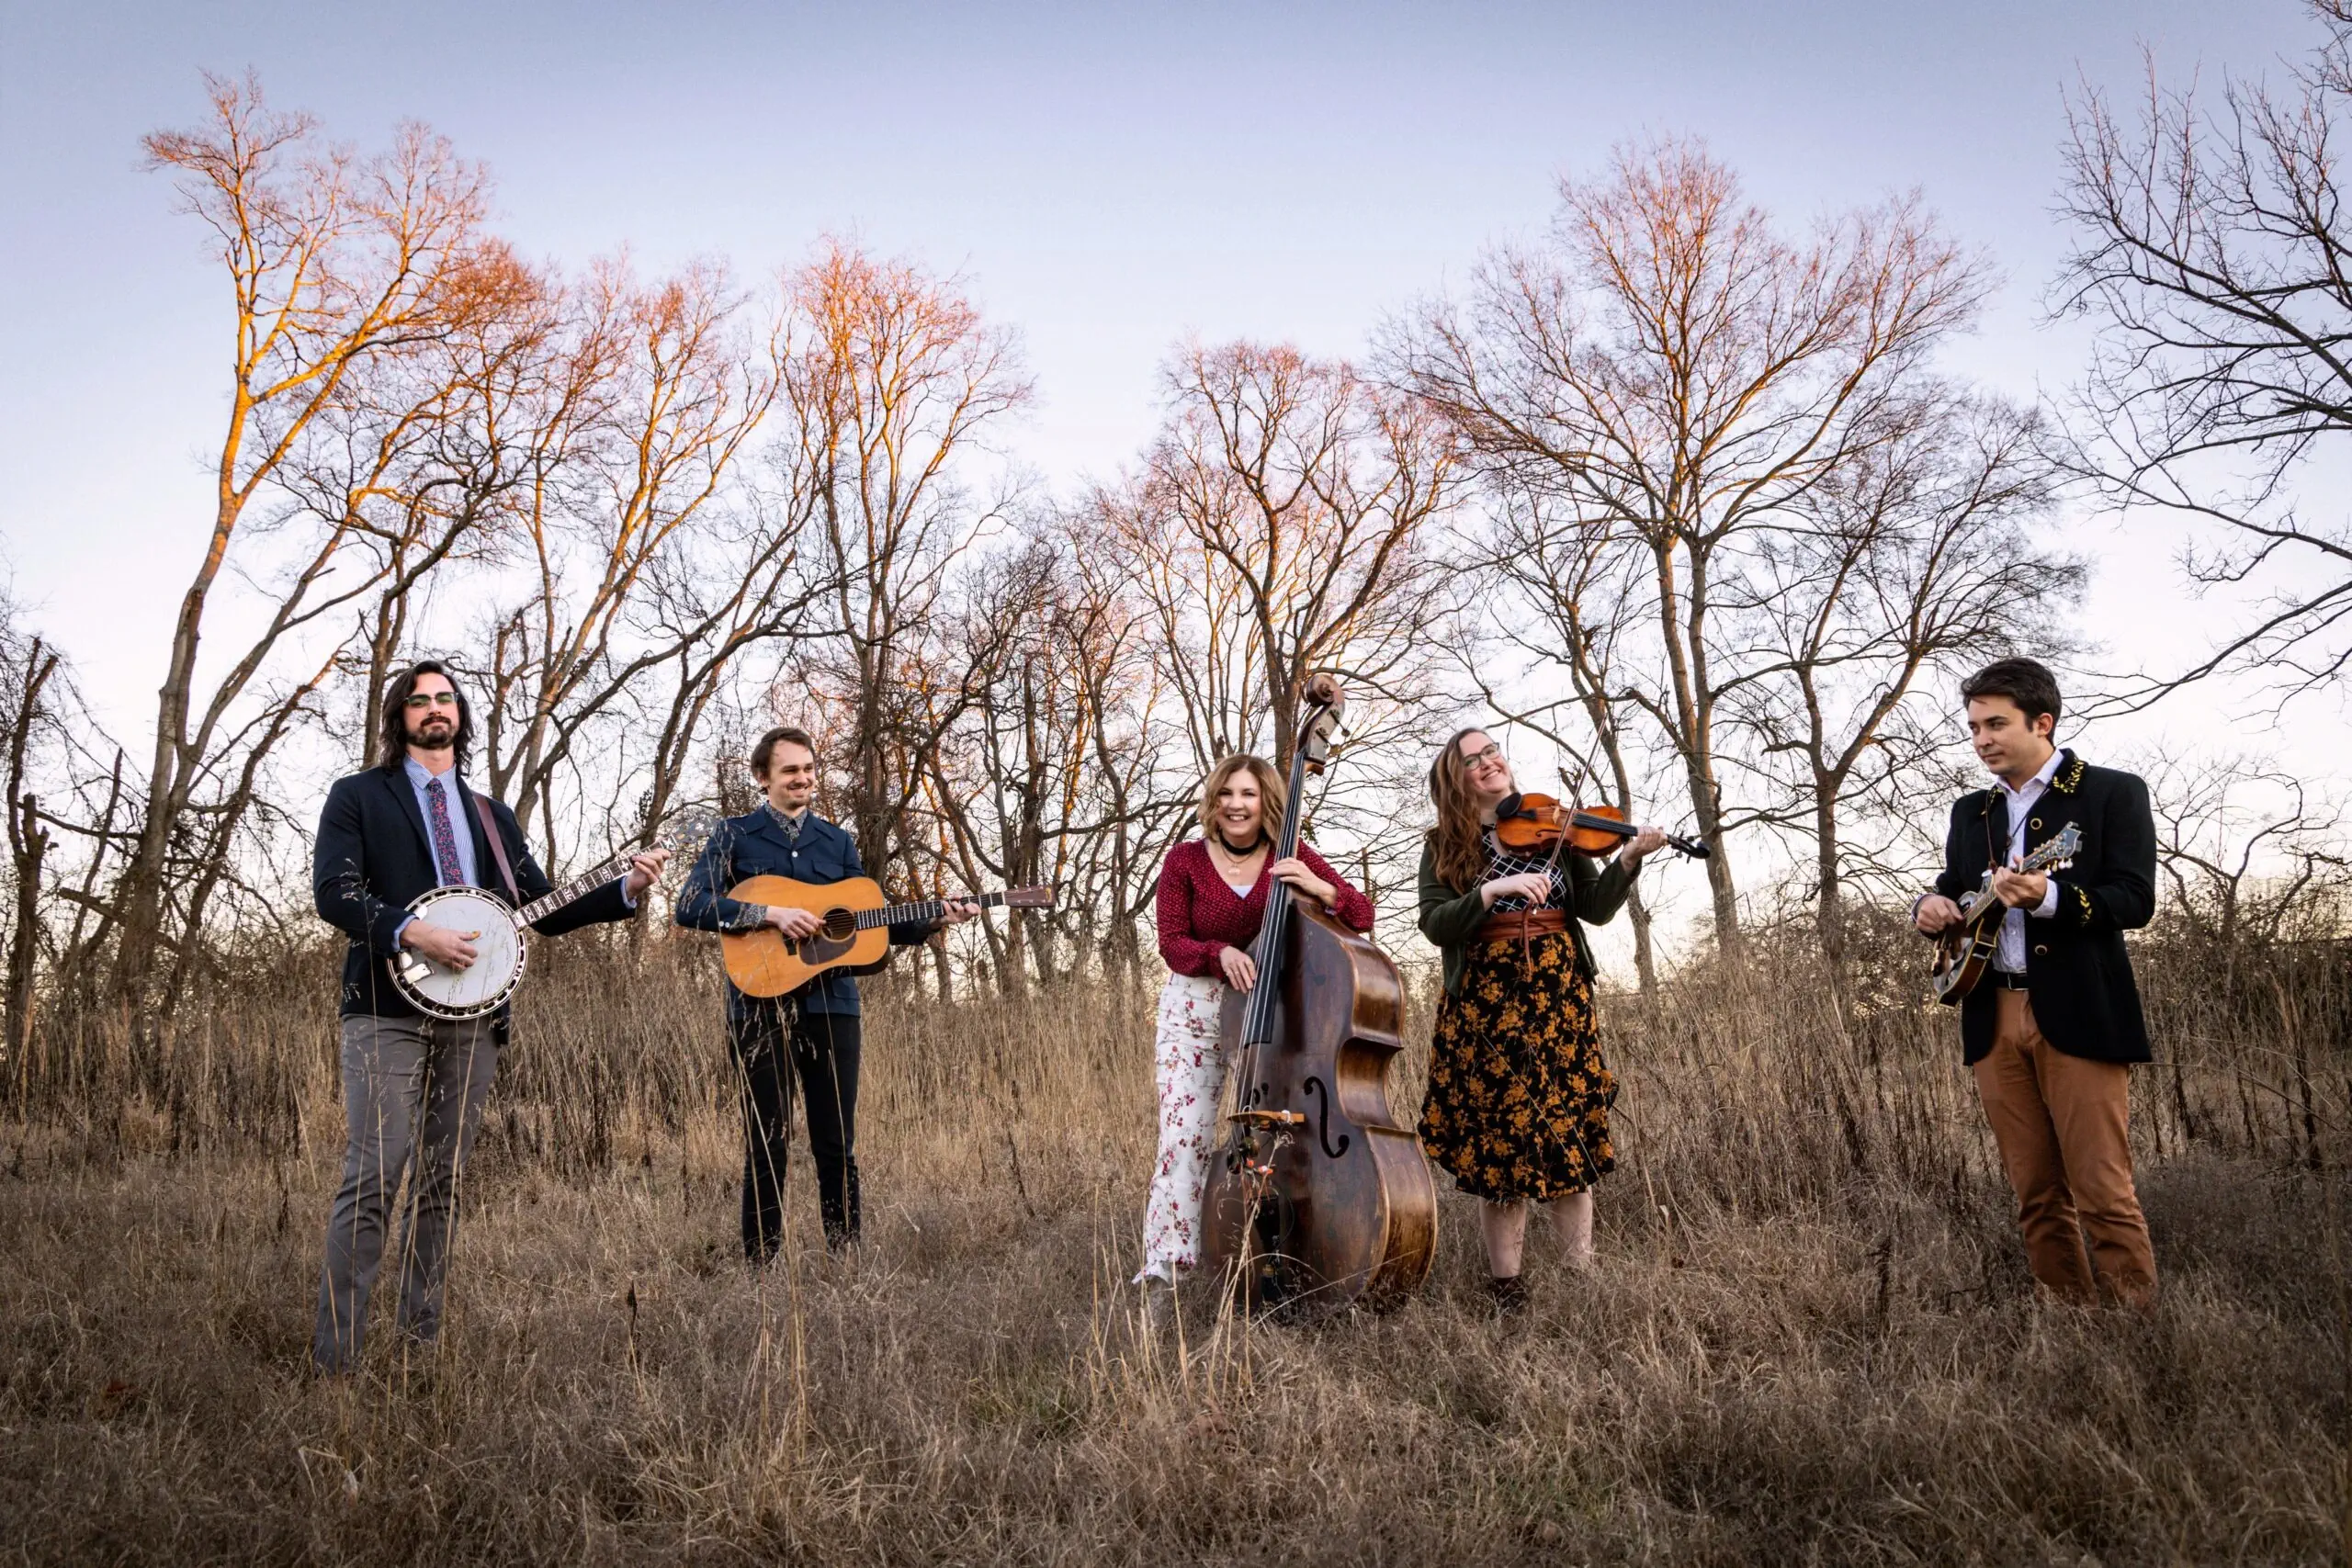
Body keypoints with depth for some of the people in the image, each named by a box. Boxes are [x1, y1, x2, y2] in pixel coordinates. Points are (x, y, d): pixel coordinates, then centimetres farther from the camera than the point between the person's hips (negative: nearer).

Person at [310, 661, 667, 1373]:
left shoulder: (492, 815, 20)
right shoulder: (358, 796, 7)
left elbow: (544, 909, 16)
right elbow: (334, 892, -6)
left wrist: (626, 888, 3)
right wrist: (415, 933, -20)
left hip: (472, 1015, 5)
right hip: (389, 1009, -4)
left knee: (441, 1182, 7)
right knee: (372, 1179, -11)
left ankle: (421, 1338, 13)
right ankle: (333, 1354, -8)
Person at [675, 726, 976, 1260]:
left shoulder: (837, 841, 15)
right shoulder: (735, 835, 5)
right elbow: (690, 907, -9)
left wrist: (937, 920, 1)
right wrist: (774, 914, -18)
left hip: (832, 1003, 3)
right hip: (761, 1004, -3)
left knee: (837, 1146, 5)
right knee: (768, 1147, 0)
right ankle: (761, 1265, 10)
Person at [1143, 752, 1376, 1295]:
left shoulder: (1292, 857, -1)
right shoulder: (1185, 860, -3)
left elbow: (1362, 915, -5)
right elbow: (1172, 944, -5)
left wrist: (1319, 888, -25)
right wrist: (1221, 953, -24)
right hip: (1196, 1014, 0)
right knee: (1185, 1137, -9)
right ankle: (1166, 1264, -1)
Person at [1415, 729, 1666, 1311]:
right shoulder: (1445, 847, 6)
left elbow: (1595, 909, 2)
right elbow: (1435, 924, -8)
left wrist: (1628, 859, -13)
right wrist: (1493, 890, -20)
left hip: (1559, 1001, 1)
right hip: (1484, 1004, -1)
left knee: (1566, 1137, 1)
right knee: (1499, 1139, -1)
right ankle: (1506, 1287, 7)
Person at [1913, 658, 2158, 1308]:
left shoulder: (2113, 792, 1)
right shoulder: (1970, 810, 18)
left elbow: (2135, 900, -9)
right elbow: (1952, 892, 22)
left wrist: (2049, 897, -26)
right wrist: (1931, 907, -2)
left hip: (2078, 1015, -5)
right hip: (1993, 1018, 5)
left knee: (2104, 1192, -7)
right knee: (2037, 1195, 7)